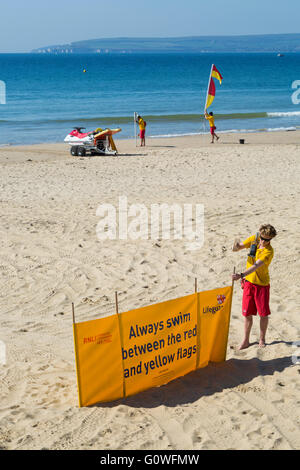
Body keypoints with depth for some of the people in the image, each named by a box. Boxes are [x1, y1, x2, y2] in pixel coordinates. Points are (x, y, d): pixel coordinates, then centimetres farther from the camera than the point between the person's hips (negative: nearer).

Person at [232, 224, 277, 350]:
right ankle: (246, 340, 15)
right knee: (247, 313, 5)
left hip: (262, 284, -4)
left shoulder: (269, 252, -21)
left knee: (264, 314, 5)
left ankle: (262, 338, 25)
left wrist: (241, 275, -45)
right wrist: (236, 245, -23)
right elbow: (236, 249, 2)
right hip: (248, 282, 4)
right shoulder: (254, 239, -4)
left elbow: (256, 266, -32)